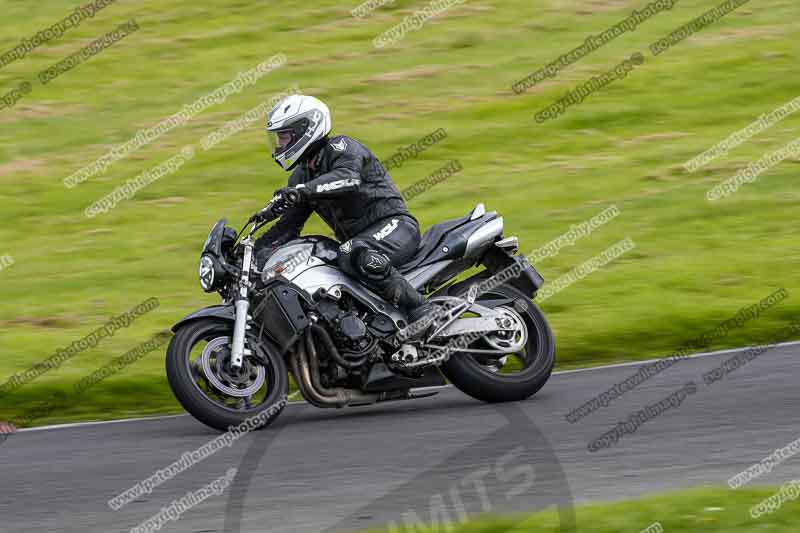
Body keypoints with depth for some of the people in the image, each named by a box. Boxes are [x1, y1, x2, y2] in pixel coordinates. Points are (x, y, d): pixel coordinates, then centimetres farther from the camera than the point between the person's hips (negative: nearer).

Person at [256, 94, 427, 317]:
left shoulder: (341, 147, -8)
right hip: (357, 240, 9)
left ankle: (417, 306, -33)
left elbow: (349, 177, -31)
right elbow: (288, 225, 18)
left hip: (395, 224, -9)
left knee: (353, 256, -39)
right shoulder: (301, 177, 17)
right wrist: (257, 250, 2)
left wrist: (301, 191, -44)